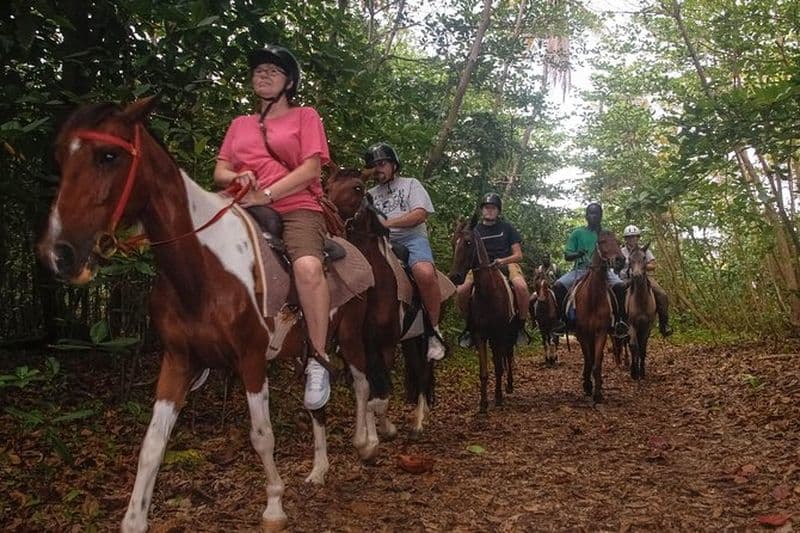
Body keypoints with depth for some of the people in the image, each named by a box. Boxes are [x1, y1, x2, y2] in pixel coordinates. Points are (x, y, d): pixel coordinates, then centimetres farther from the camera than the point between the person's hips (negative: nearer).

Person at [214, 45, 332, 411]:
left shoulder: (305, 117, 12)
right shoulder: (240, 125, 25)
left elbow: (311, 168, -3)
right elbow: (220, 172, 17)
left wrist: (266, 194, -15)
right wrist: (237, 178, -9)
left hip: (297, 208, -5)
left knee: (307, 266, -36)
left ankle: (318, 362, -27)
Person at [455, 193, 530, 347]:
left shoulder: (507, 228, 11)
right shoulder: (475, 230, 15)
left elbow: (518, 255, 6)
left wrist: (503, 260, -15)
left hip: (507, 263, -1)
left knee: (521, 286, -36)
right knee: (461, 291, -27)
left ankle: (521, 325, -13)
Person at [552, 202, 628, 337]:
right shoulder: (577, 233, 9)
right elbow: (567, 256, 6)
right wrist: (578, 254, -15)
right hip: (580, 269, 0)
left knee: (620, 285, -29)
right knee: (558, 286, -25)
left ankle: (620, 321, -22)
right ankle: (560, 320, -14)